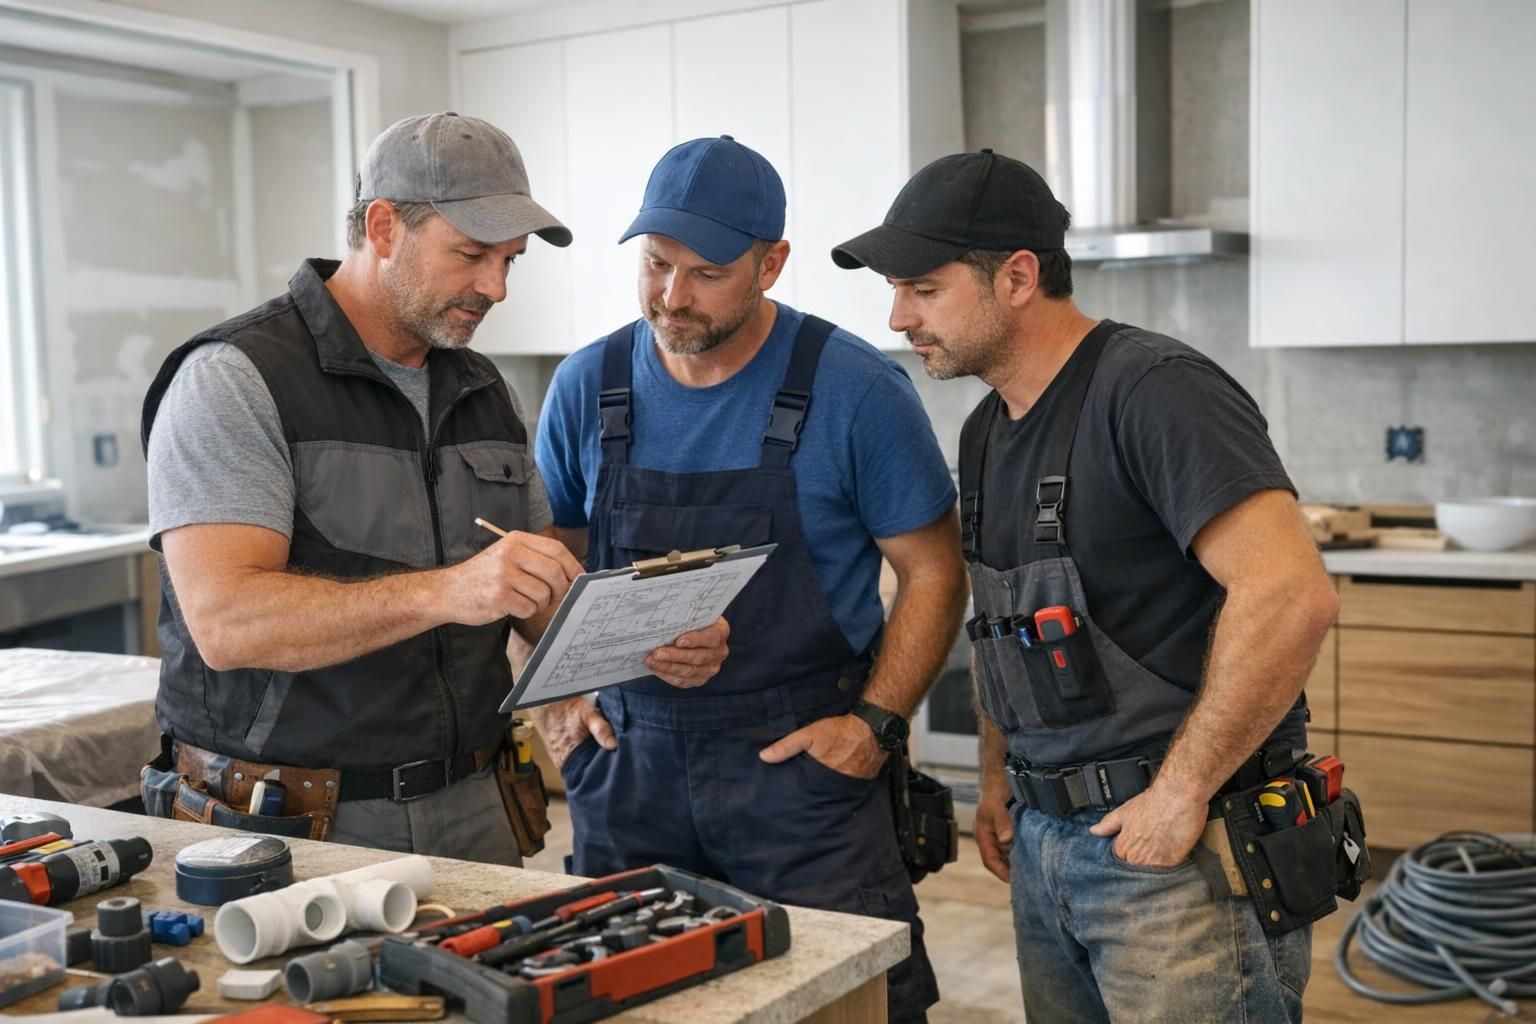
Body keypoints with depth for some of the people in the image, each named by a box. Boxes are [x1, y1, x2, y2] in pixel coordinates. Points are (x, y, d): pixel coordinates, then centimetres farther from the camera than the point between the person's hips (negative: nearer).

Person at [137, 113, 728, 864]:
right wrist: (443, 593, -36)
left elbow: (545, 592, 12)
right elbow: (225, 620, -24)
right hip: (287, 828, -5)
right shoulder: (234, 380, -12)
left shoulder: (485, 392, 10)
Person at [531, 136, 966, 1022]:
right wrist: (554, 694, -1)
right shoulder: (587, 388, 3)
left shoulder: (858, 392, -8)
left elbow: (932, 572, -2)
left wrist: (877, 720, -12)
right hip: (630, 759, 4)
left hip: (804, 761, -3)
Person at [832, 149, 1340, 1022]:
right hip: (1046, 844, 8)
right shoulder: (987, 431, 10)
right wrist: (1000, 777, 13)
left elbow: (1290, 595, -27)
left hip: (1182, 853, -8)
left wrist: (1180, 793, -21)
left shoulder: (1155, 391, -17)